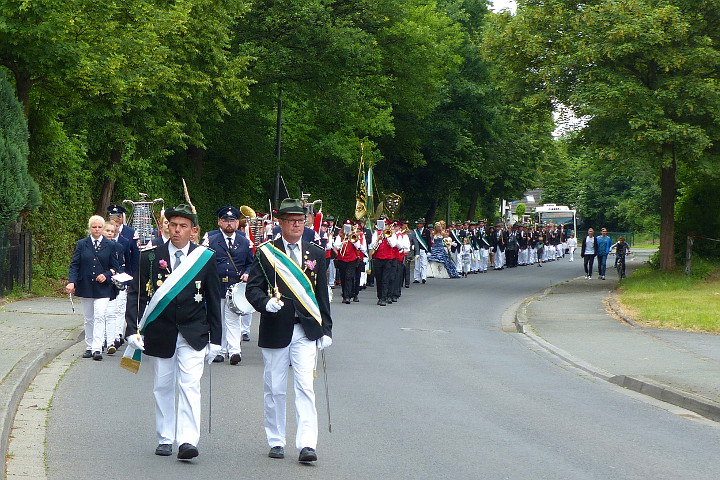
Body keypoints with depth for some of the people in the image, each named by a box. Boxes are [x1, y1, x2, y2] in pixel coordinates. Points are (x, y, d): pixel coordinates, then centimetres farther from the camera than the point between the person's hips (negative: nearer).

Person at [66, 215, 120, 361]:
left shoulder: (110, 245, 4)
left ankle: (97, 349, -19)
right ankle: (89, 347, 19)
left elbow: (115, 267, 7)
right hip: (86, 287, 2)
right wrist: (71, 282, -12)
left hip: (103, 288, -2)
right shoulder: (82, 244, 6)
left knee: (99, 317, -14)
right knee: (88, 319, 10)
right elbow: (74, 265, 3)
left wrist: (106, 276, -12)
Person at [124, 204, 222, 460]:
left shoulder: (205, 258, 1)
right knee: (163, 386, 9)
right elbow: (136, 294, 1)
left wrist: (215, 339, 4)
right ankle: (165, 439, 19)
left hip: (193, 334, -1)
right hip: (160, 333, 1)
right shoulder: (151, 257, 0)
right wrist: (133, 329, -9)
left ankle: (187, 441, -16)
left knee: (189, 385, -11)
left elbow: (213, 301, 5)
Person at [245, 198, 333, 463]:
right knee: (274, 389, 6)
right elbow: (252, 288, -2)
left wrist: (326, 329, 8)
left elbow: (322, 294, 12)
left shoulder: (316, 253, 9)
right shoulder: (266, 252, 1)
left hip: (305, 330, 1)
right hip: (275, 329, -1)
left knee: (305, 387, -9)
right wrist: (266, 303, -22)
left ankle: (307, 444, -13)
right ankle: (276, 441, 19)